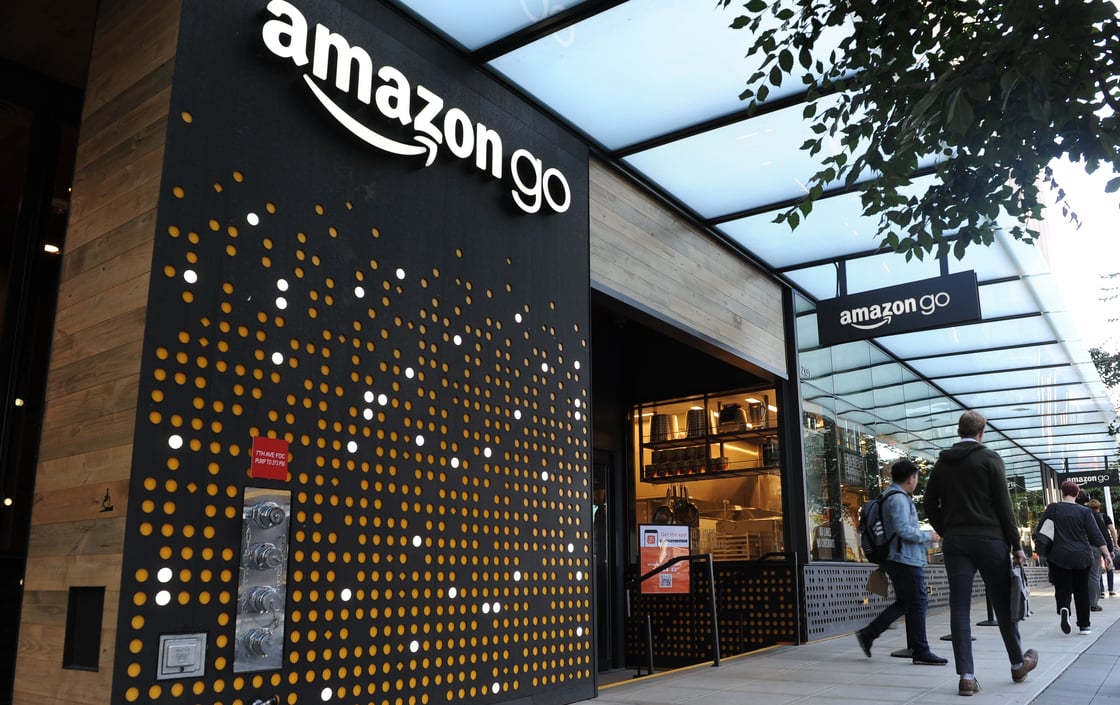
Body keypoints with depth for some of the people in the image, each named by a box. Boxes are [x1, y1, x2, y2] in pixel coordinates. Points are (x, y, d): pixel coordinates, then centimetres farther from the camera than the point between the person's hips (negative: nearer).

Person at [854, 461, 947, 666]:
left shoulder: (891, 497, 18)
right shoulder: (898, 498, -15)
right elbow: (903, 529, -23)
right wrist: (928, 536, -10)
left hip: (898, 559, 10)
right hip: (906, 559, -10)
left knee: (903, 603, 13)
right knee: (918, 602, -2)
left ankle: (868, 634, 11)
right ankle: (920, 652, 4)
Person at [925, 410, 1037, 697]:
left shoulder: (942, 463, 9)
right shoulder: (989, 458, -2)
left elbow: (930, 505, 8)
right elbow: (1003, 505, -6)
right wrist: (1016, 544, -2)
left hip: (954, 542, 3)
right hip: (989, 539, -3)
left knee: (959, 608, 1)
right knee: (1003, 603, 12)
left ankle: (966, 676, -1)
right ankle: (1018, 664, 29)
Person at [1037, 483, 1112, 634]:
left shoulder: (1053, 508, 0)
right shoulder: (1085, 511, 1)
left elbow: (1039, 528, 2)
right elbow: (1096, 535, -3)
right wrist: (1107, 554, -1)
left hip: (1060, 557, -1)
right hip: (1082, 557, 1)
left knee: (1062, 589, 4)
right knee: (1081, 590, 13)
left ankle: (1063, 609, -27)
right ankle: (1084, 625, 14)